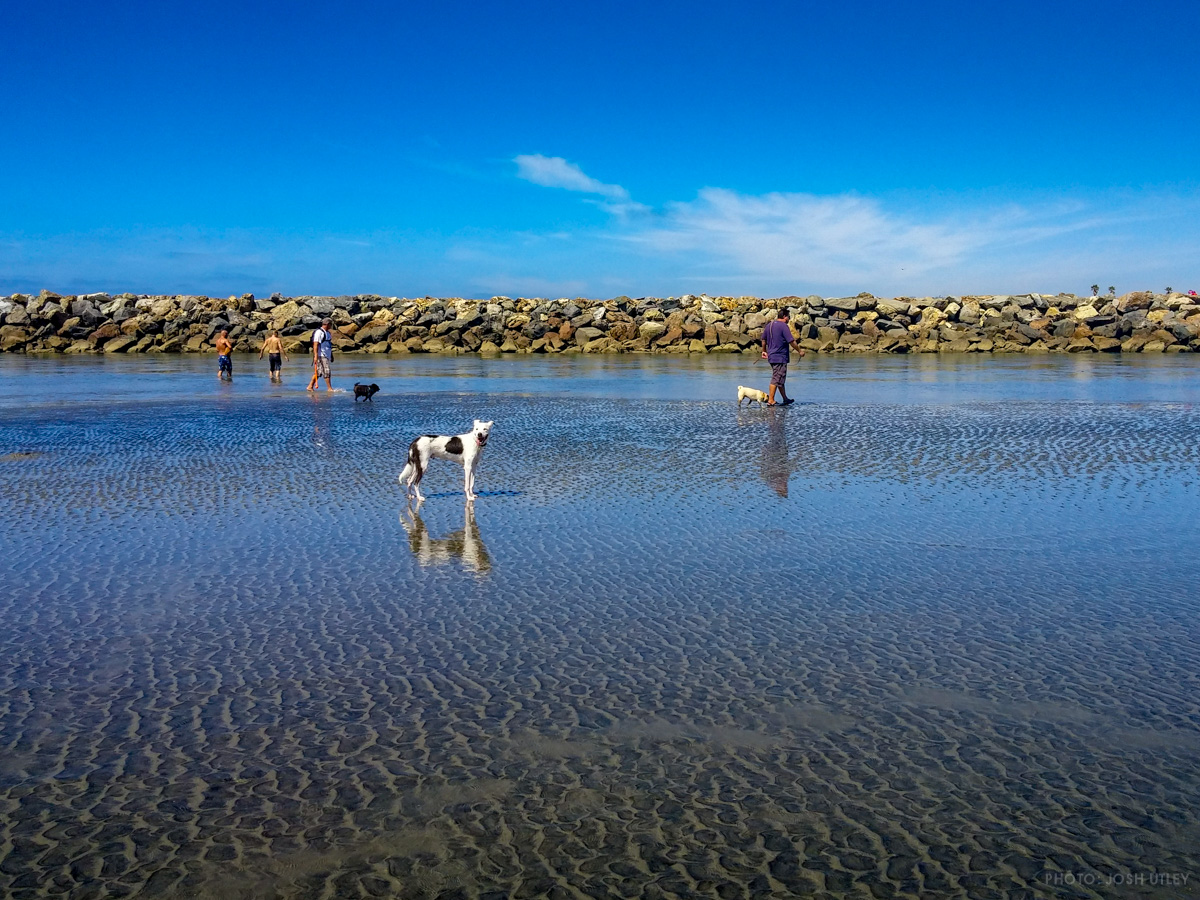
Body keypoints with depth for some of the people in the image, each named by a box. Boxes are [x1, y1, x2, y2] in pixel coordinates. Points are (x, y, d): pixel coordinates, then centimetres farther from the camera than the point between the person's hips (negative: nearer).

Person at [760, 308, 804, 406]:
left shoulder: (769, 325, 11)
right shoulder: (784, 326, -14)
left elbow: (764, 340, 20)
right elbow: (791, 341, -14)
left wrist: (764, 351, 31)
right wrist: (800, 350, -3)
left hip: (771, 356, 9)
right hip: (780, 357, -9)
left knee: (780, 379, 16)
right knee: (776, 379, -6)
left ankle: (785, 399, 24)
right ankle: (770, 401, -5)